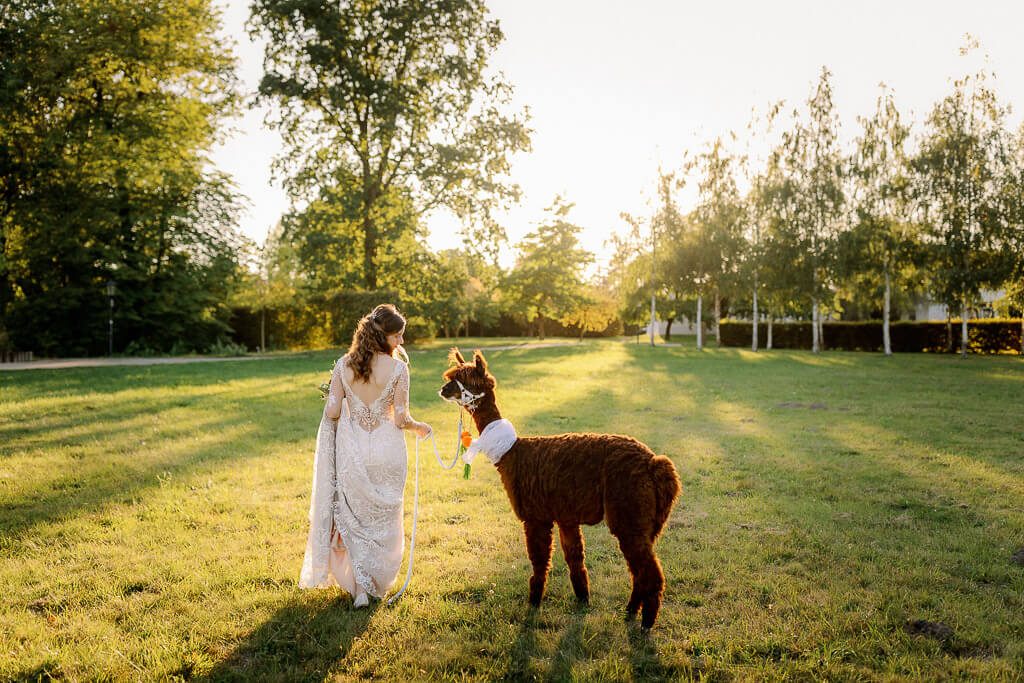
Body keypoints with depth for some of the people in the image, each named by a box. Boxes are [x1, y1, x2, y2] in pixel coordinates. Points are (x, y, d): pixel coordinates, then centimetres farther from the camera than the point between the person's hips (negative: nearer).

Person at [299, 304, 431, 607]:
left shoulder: (343, 365, -6)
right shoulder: (398, 368, -13)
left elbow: (332, 411, -7)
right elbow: (401, 419, -12)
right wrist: (419, 427, 9)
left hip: (351, 450, 2)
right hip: (386, 451, -2)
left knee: (353, 518, 17)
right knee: (382, 518, 18)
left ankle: (360, 587, 15)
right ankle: (376, 583, 27)